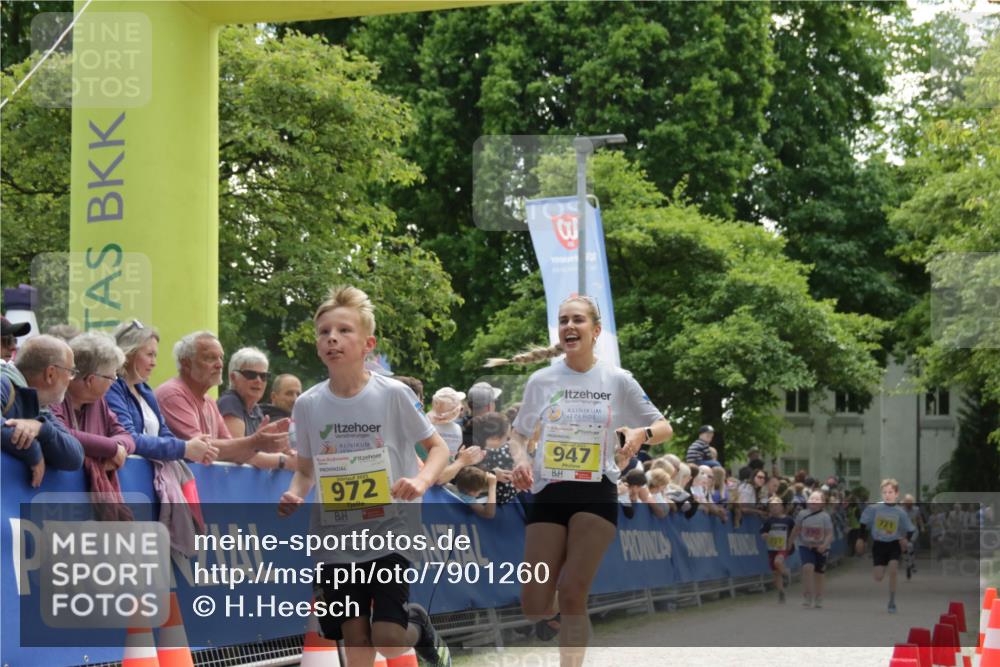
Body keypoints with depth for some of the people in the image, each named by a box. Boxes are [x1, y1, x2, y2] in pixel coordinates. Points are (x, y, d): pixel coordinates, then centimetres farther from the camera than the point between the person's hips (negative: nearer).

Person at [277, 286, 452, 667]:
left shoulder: (394, 394, -10)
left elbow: (437, 446, -1)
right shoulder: (308, 405, -1)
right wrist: (294, 494, -9)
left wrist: (422, 480, -21)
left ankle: (421, 629, 24)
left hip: (391, 532, -3)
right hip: (337, 538, 3)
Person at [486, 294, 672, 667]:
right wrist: (520, 459, -8)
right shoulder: (541, 380, 3)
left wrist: (641, 434, -19)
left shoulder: (617, 380, -1)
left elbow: (663, 428, 4)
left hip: (596, 496, -2)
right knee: (534, 605, -3)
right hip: (549, 494, 2)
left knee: (572, 595, -11)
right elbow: (518, 434, 15)